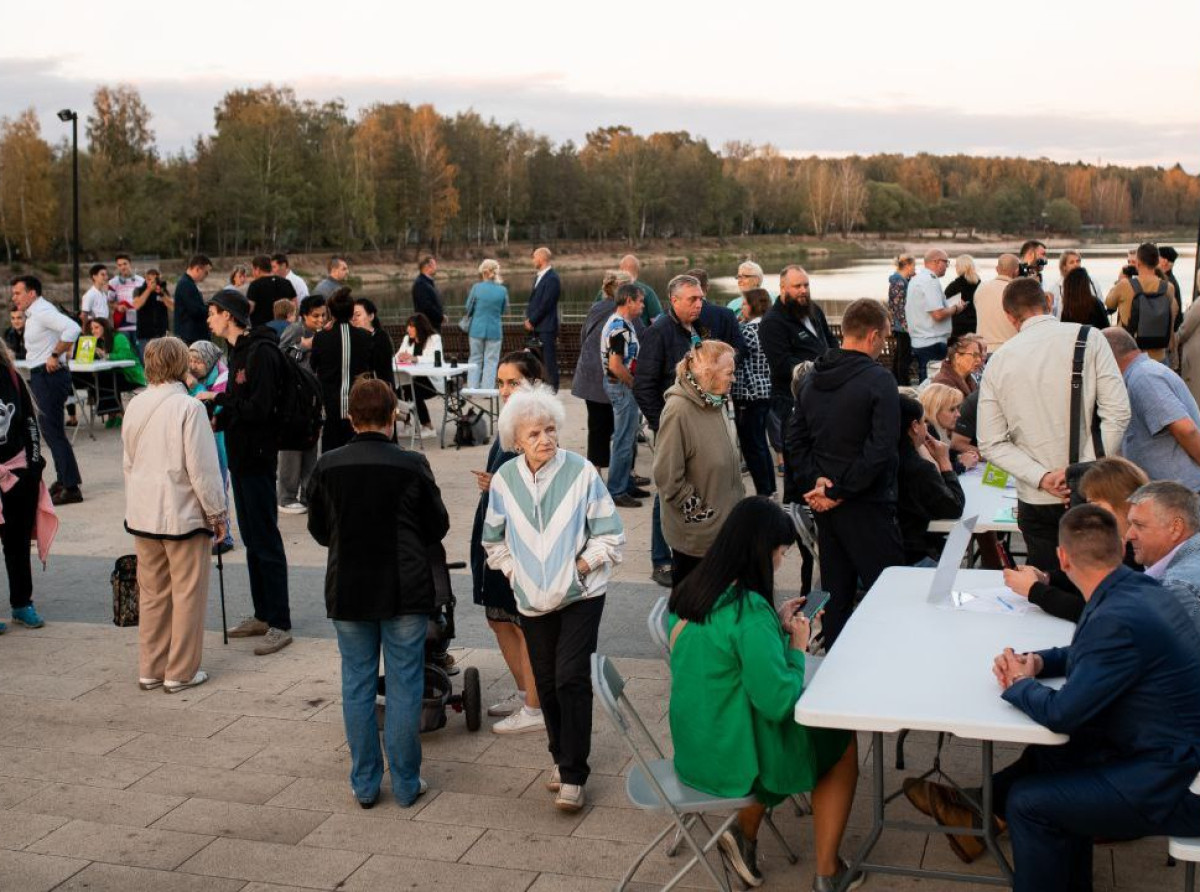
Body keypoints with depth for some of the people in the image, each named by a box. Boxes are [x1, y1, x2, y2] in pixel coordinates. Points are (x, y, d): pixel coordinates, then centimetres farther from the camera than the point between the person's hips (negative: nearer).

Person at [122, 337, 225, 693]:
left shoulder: (135, 406, 4)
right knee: (188, 595, 5)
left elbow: (128, 462, 14)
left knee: (152, 593, 16)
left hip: (142, 514, 6)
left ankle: (150, 670, 23)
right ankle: (181, 673, 11)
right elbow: (202, 468, -15)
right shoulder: (188, 407, -16)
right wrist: (217, 514, -5)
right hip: (184, 515, -6)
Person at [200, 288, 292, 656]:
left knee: (265, 539, -6)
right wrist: (218, 420, 1)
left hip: (258, 457, -10)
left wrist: (218, 399, -15)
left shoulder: (261, 352, -16)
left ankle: (280, 624, 0)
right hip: (240, 454, 10)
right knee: (251, 538, 15)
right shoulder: (238, 350, 14)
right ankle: (263, 615, 24)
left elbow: (259, 407, -23)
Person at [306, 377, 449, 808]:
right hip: (405, 591, -2)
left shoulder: (328, 466, -5)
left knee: (357, 685, 13)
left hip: (347, 591, 2)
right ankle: (405, 783, 15)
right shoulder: (412, 465, -11)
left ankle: (364, 783, 19)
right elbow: (438, 526, -1)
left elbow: (318, 530, 7)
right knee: (404, 686, 8)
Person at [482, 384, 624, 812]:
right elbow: (494, 539, 13)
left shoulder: (581, 472, -12)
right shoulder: (504, 479, -3)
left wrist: (580, 566, -10)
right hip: (533, 599, 4)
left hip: (580, 595, -4)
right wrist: (515, 571, 2)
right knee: (546, 682, 12)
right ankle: (561, 756, 32)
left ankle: (573, 776, -2)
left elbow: (609, 533, -6)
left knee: (571, 678, -11)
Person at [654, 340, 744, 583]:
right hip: (695, 533, -8)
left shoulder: (716, 402, 4)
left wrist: (738, 497, 11)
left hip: (724, 525, 8)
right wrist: (697, 511, -15)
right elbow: (666, 474, -22)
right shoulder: (678, 410, -22)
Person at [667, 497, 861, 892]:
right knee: (842, 743, 16)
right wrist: (797, 646, -13)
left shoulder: (689, 592, -2)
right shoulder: (750, 611, -28)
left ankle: (744, 832, 21)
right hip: (734, 761, -8)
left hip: (692, 749, 8)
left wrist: (775, 623, 9)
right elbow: (779, 702, -27)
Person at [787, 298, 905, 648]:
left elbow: (795, 437, 8)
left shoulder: (812, 378, 7)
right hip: (866, 503, -7)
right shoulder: (878, 379, -14)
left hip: (825, 504, 7)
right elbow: (880, 449, -21)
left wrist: (814, 481, -2)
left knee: (835, 590, 15)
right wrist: (840, 492, -15)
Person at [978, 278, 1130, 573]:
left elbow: (991, 444, -2)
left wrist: (1043, 478, -7)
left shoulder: (998, 360, 3)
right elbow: (1117, 413, -11)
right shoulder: (1088, 339, -3)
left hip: (1035, 501, 2)